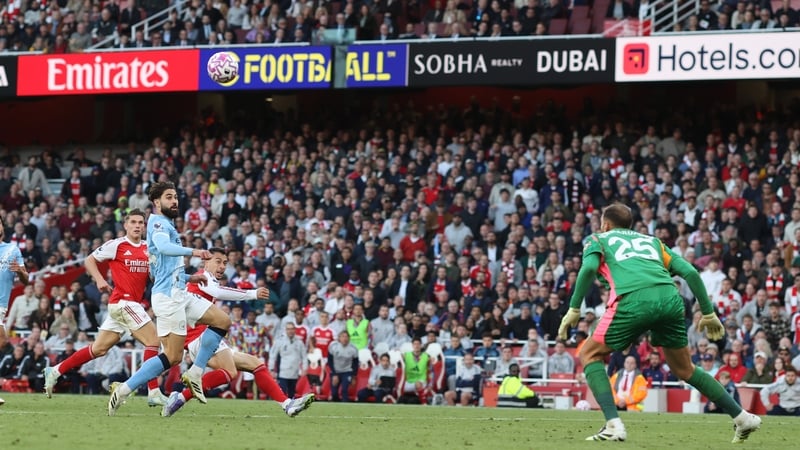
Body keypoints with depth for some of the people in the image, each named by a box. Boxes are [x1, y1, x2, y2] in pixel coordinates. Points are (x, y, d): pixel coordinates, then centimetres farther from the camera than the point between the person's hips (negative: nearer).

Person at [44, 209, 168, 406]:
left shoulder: (148, 248, 12)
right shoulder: (117, 245, -6)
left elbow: (152, 275, 23)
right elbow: (89, 260, 1)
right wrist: (99, 279, -14)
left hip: (135, 304, 7)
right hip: (123, 301, -7)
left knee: (99, 349, 11)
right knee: (153, 340, -13)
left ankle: (55, 371, 19)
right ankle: (153, 392, -12)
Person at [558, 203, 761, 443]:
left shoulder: (598, 240, 26)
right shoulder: (651, 241, 35)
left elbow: (589, 268, 2)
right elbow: (690, 272, 23)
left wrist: (574, 309, 4)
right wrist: (708, 313, 27)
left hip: (632, 300, -4)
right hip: (670, 298, 4)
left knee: (590, 354, 14)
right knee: (684, 369, 24)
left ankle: (613, 425, -3)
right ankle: (742, 418, 22)